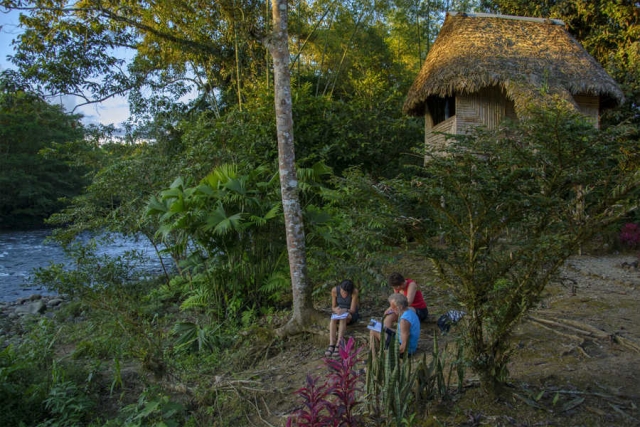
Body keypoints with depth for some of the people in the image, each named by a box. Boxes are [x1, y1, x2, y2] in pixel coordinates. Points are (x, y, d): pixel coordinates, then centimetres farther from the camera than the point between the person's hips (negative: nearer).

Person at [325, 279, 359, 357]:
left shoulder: (354, 291, -23)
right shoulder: (334, 290, -15)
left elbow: (353, 310, -21)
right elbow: (333, 307, -8)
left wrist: (344, 311, -39)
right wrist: (335, 309, -31)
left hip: (351, 314, -2)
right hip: (339, 313, 2)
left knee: (343, 318, -37)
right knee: (332, 320, -33)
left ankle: (338, 346, -42)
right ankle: (331, 345, -42)